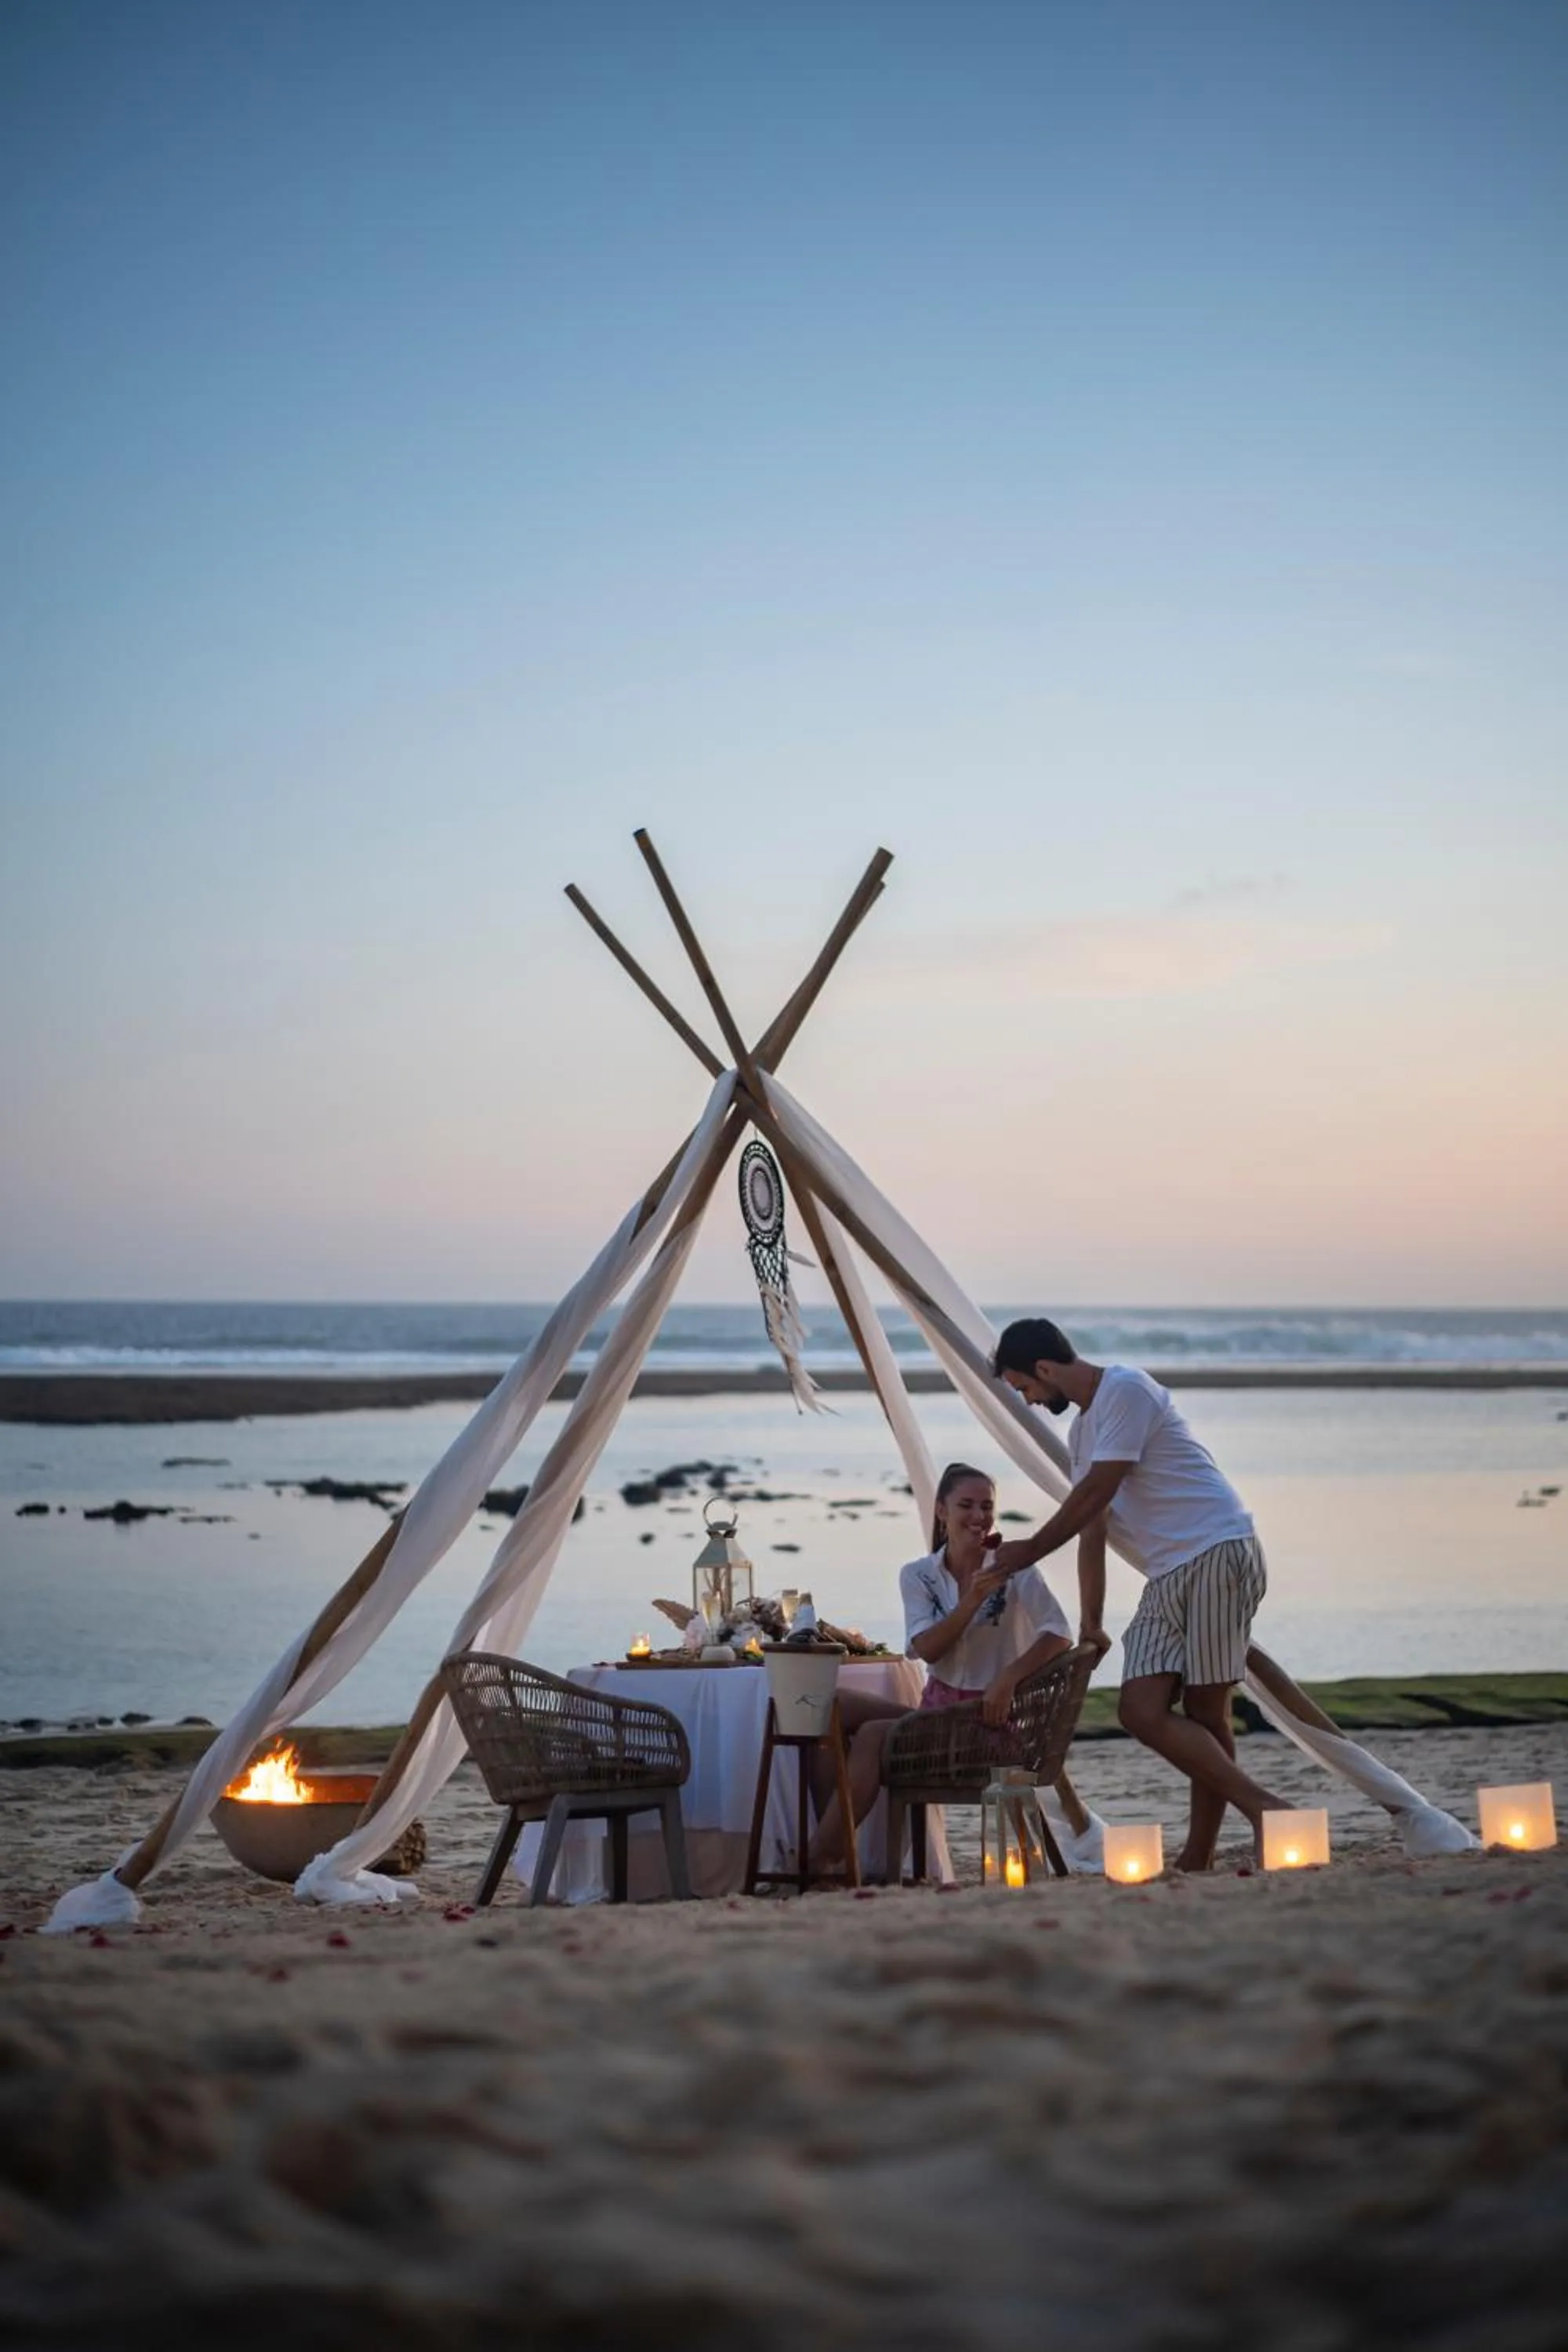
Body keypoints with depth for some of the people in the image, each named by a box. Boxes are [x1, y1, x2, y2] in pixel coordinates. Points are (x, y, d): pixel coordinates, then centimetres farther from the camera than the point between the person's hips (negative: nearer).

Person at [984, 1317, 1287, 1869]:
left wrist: (1028, 1553, -6)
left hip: (1219, 1553, -9)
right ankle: (1263, 1808, -5)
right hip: (1169, 1576, 9)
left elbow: (1094, 1495, -14)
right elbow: (1091, 1530, 21)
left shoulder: (1126, 1390, -9)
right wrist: (1090, 1625, 19)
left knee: (1204, 1709, -10)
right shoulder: (1081, 1430, 20)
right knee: (1141, 1710, -5)